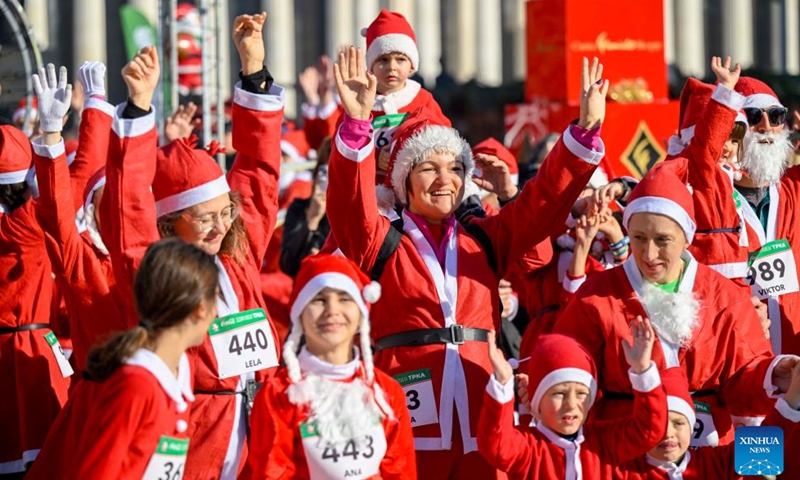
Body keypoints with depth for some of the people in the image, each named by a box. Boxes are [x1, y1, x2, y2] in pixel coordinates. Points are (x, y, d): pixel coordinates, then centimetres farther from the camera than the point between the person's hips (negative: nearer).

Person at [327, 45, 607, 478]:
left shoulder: (485, 241, 15)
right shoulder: (380, 243, 4)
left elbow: (546, 199, 10)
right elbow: (351, 204, -13)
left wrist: (585, 131, -2)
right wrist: (358, 124, -28)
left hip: (479, 425, 4)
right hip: (409, 425, -3)